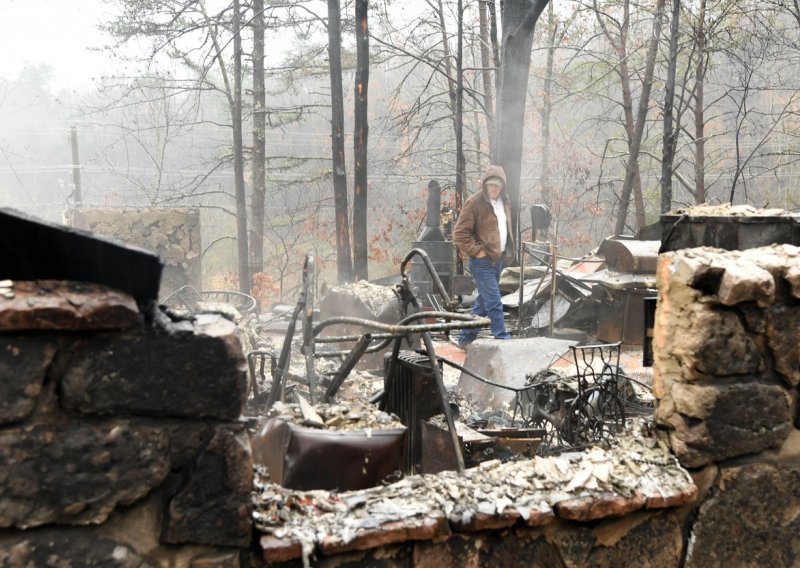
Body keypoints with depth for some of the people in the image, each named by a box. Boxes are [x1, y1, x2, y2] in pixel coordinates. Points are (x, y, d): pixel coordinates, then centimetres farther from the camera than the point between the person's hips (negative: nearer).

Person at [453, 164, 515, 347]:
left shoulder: (503, 202, 10)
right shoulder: (474, 203, -13)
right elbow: (459, 233, -15)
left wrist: (508, 251, 16)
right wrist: (476, 251, -16)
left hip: (498, 259, 8)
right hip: (483, 261, -8)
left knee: (483, 302, 13)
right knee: (494, 303, -9)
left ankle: (466, 338, 23)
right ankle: (502, 338, -5)